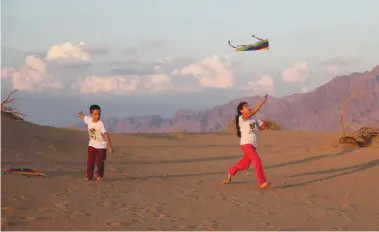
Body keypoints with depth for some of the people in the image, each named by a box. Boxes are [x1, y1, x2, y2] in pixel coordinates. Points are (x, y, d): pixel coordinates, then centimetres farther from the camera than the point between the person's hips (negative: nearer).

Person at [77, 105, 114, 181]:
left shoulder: (100, 124, -27)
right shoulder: (89, 119, -10)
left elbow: (106, 135, -31)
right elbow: (83, 117, 15)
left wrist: (110, 147, -35)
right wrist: (80, 115, 39)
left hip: (101, 146, -4)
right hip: (92, 145, 4)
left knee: (99, 162, -1)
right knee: (90, 161, 2)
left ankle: (99, 175, 22)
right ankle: (89, 175, 17)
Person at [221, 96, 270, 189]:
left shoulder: (254, 118, 11)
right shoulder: (241, 118, -12)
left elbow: (262, 127, 16)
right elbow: (252, 112, -28)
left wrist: (266, 123, -8)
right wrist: (262, 102, -32)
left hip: (253, 144, 8)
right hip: (245, 143, -8)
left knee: (244, 164, 17)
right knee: (256, 160, -22)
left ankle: (230, 172, 42)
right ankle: (262, 182, -25)